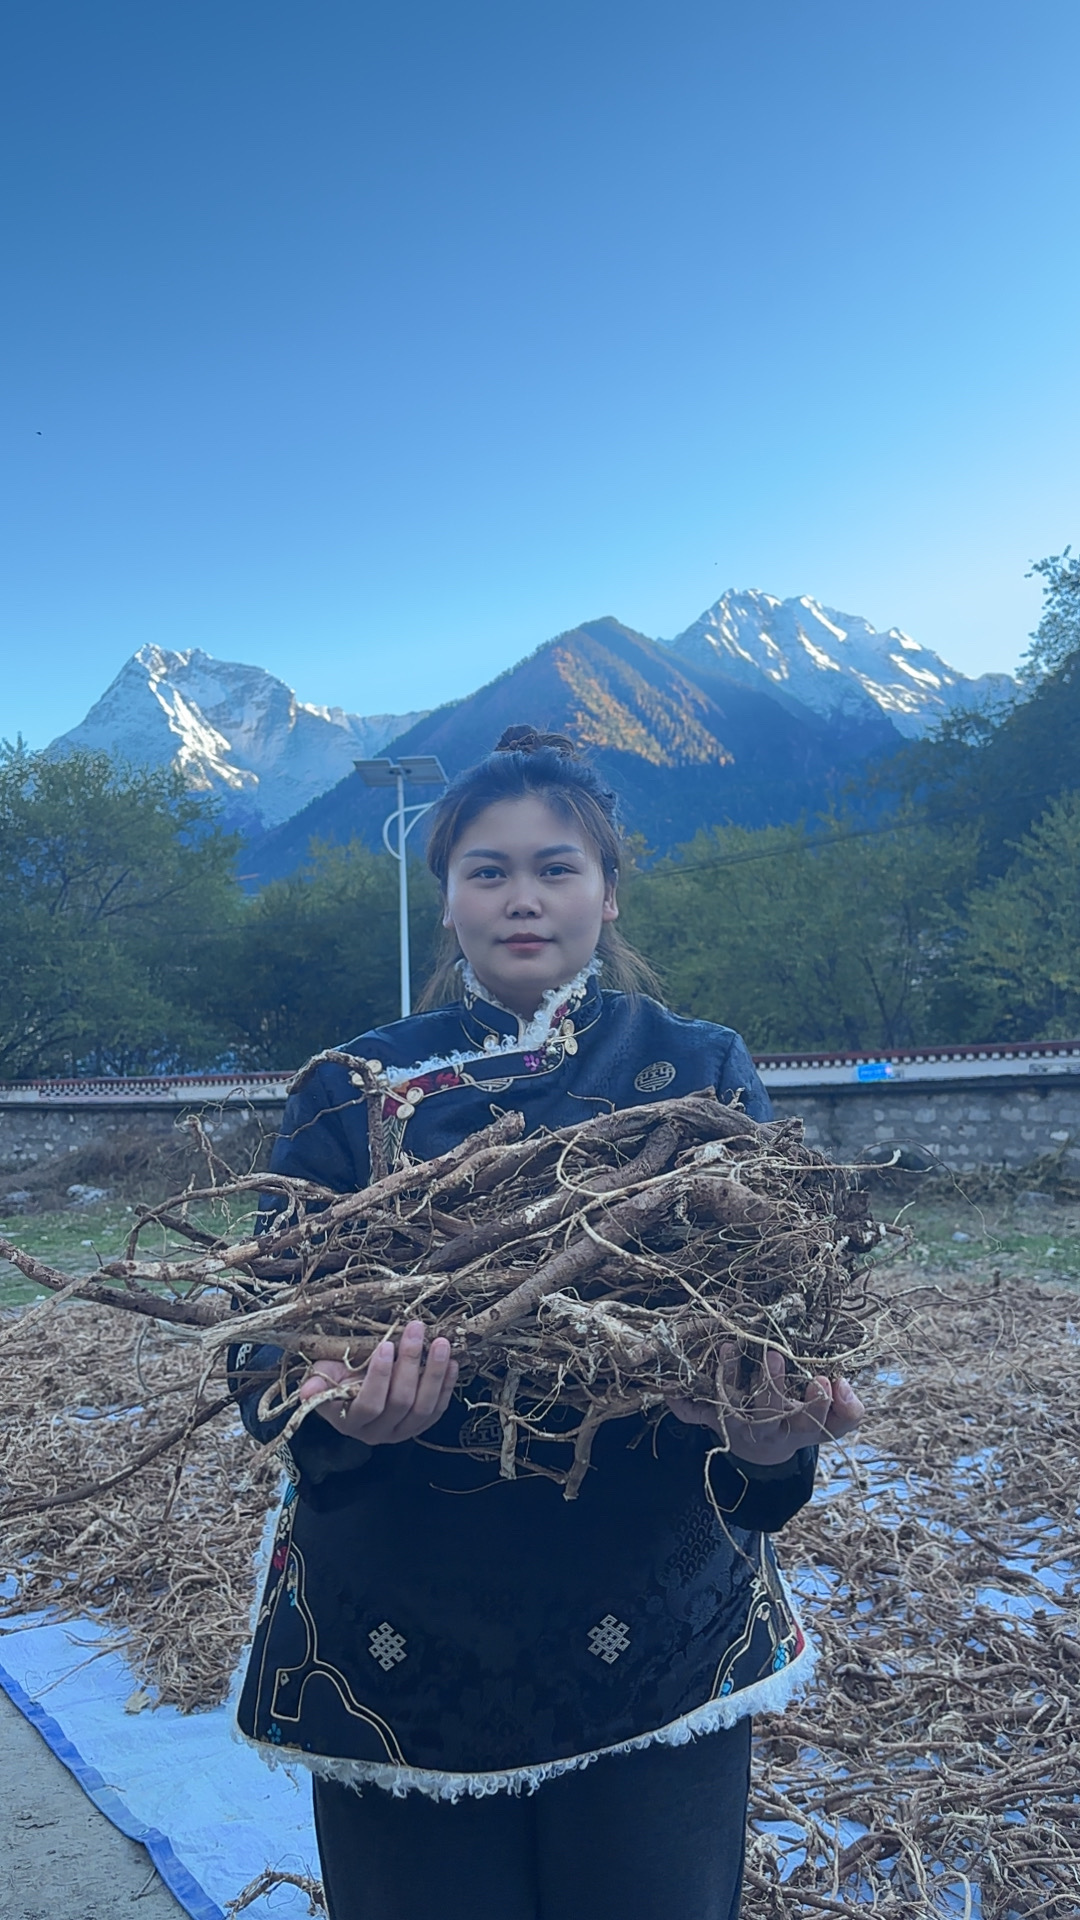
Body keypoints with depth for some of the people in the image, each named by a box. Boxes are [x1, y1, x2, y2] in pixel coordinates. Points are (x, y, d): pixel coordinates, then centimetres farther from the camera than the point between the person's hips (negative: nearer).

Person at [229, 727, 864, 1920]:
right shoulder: (352, 1092, -1)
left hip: (654, 1612, 0)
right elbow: (266, 1338, -7)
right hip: (398, 1630, 1)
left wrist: (772, 1425, -28)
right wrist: (339, 1401, -29)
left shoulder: (700, 1072, -1)